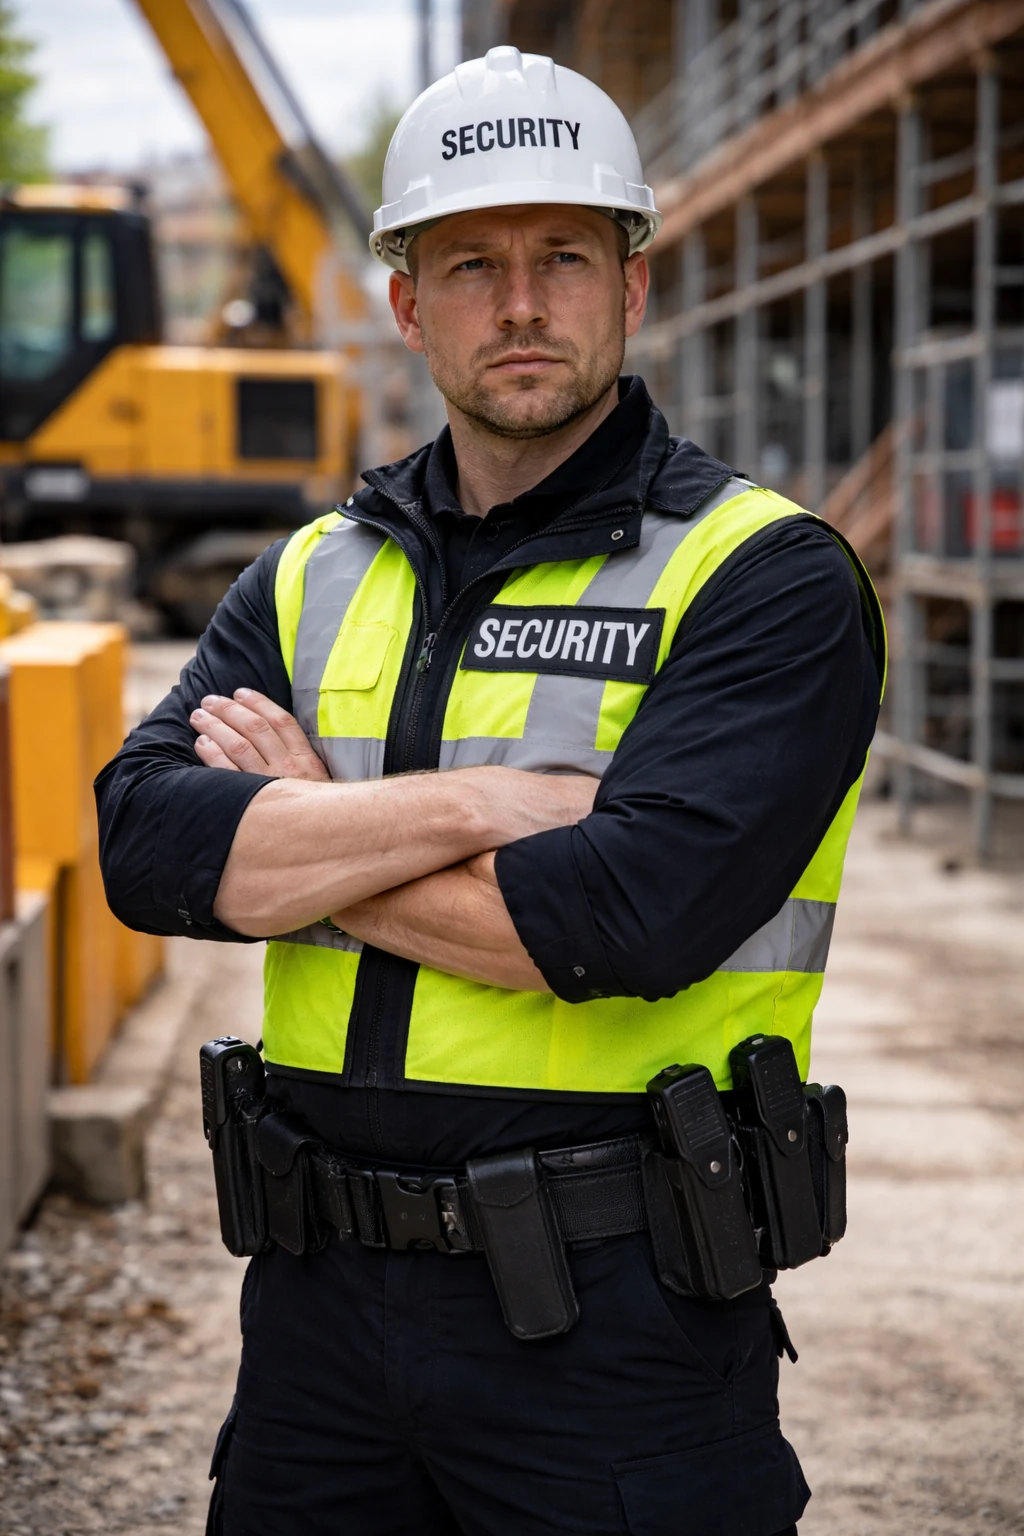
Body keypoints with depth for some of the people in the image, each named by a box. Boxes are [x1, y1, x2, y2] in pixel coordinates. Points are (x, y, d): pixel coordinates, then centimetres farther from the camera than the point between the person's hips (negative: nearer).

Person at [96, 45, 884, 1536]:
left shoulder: (766, 576, -6)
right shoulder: (314, 580, 10)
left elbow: (631, 917, -20)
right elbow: (146, 841, -6)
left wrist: (300, 843, -8)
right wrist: (484, 805, -16)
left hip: (616, 1318, -4)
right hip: (321, 1301, 5)